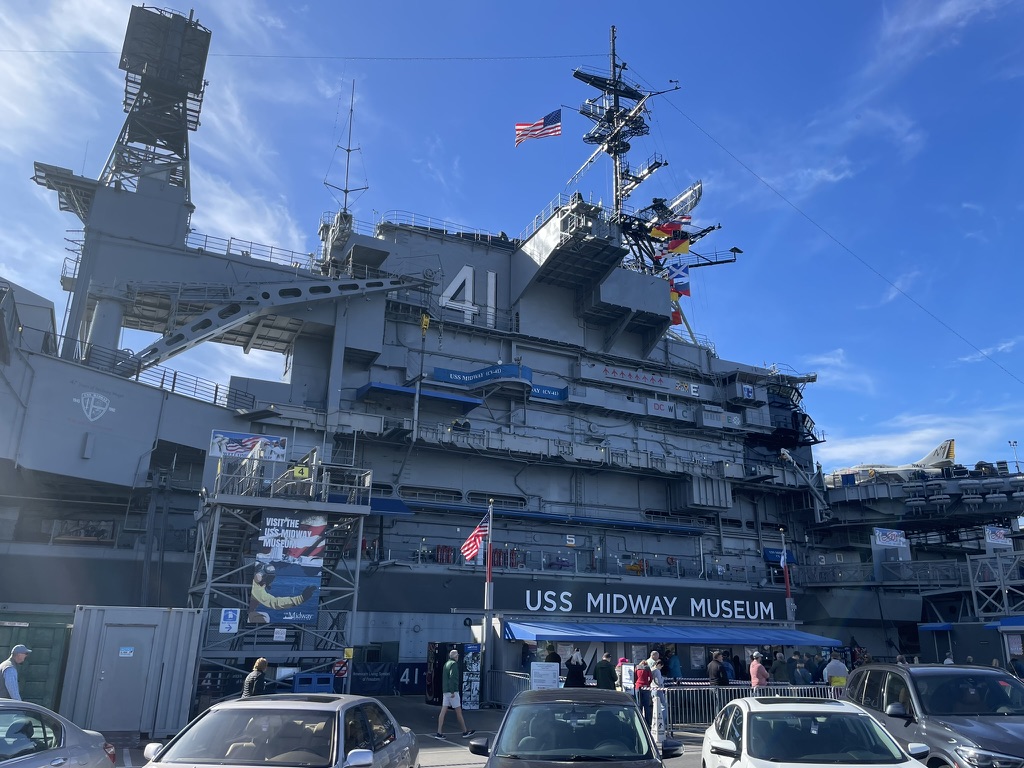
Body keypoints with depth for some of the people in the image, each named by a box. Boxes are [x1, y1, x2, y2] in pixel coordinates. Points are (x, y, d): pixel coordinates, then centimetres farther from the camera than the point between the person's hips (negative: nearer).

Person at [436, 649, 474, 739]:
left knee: (443, 711, 4)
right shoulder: (453, 664, -11)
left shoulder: (446, 664, 16)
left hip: (445, 691, 8)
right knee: (458, 711, 1)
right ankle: (465, 732, 9)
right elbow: (452, 677, -22)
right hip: (452, 691, -8)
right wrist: (452, 692, -23)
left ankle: (439, 732, 0)